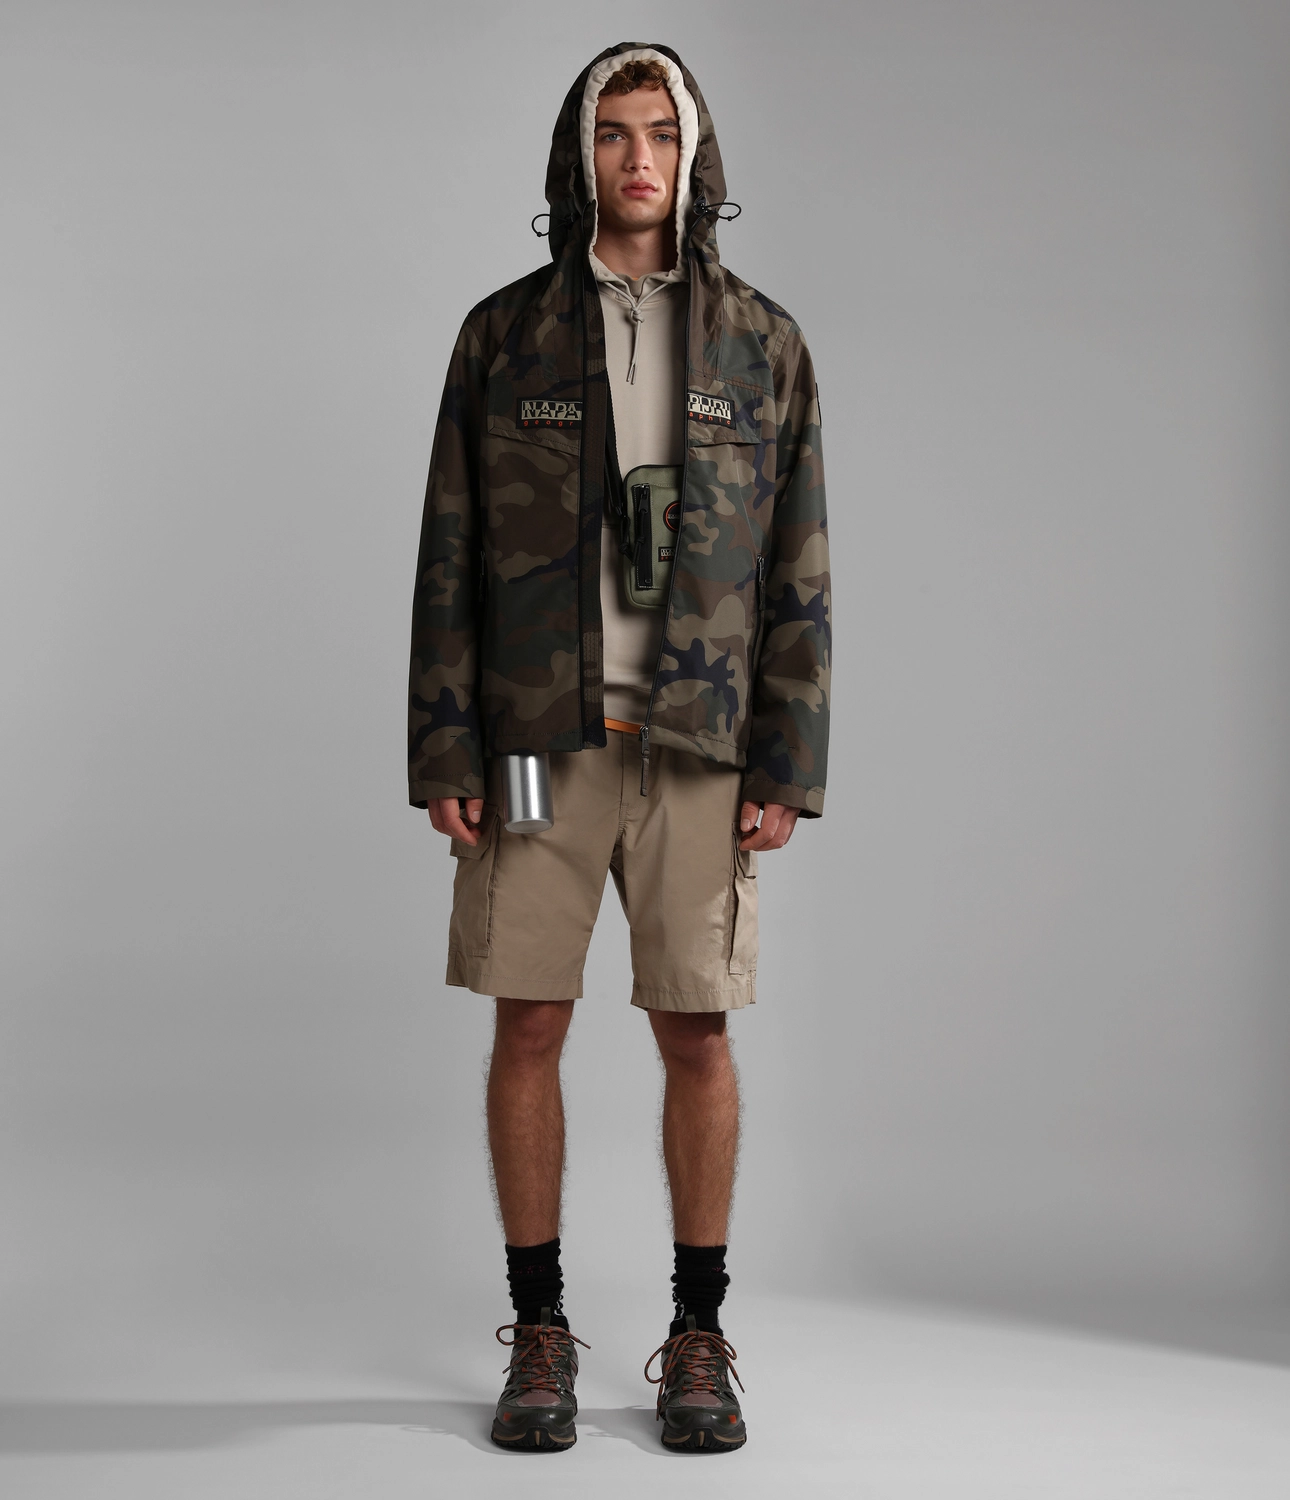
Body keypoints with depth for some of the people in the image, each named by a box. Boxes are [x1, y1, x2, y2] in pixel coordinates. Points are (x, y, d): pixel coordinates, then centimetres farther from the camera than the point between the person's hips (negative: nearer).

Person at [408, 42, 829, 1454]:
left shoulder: (763, 345, 4)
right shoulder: (503, 335, 4)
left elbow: (795, 570, 3)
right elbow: (451, 557, 2)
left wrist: (787, 769, -4)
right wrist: (442, 755, -5)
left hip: (696, 743, 0)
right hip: (536, 739, 0)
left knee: (696, 1034, 2)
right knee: (528, 1027, 2)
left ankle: (697, 1337, 15)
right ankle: (539, 1332, 15)